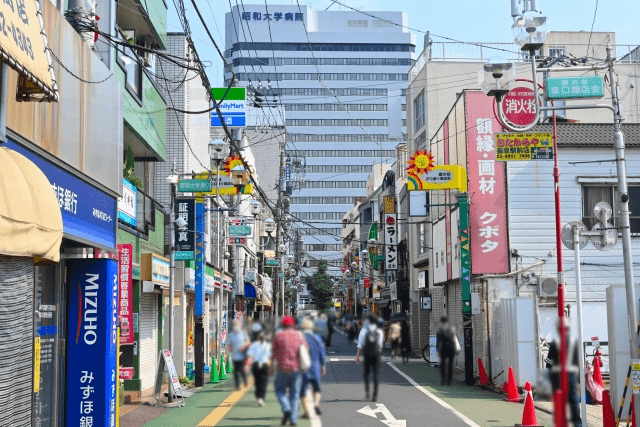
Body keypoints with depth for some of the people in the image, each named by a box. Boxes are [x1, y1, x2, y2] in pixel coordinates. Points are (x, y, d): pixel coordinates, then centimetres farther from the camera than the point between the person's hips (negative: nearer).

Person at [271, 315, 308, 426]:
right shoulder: (299, 335, 3)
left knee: (280, 390, 14)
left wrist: (271, 366, 12)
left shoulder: (278, 335, -2)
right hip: (296, 368, 2)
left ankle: (286, 409, -10)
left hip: (283, 368, -2)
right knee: (295, 394, 9)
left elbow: (273, 352, 1)